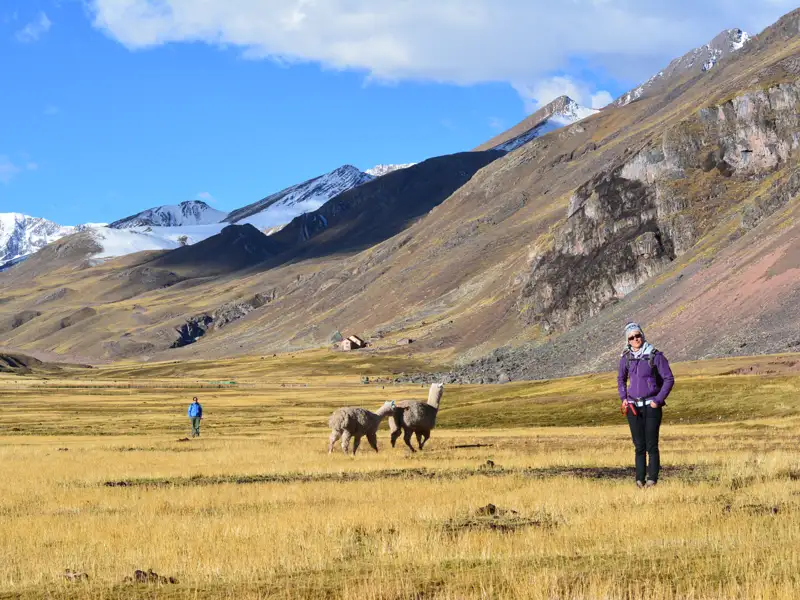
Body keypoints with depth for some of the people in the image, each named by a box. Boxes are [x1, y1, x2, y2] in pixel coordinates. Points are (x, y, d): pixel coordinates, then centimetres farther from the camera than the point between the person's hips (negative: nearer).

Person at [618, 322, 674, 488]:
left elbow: (669, 379, -4)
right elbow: (621, 379, 23)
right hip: (633, 406, 4)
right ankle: (639, 479, 9)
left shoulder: (655, 356, -6)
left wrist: (658, 400, -10)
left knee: (651, 445, -4)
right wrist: (623, 398, 9)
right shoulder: (626, 358, 7)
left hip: (651, 406, -4)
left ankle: (652, 478, 1)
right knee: (639, 446, 6)